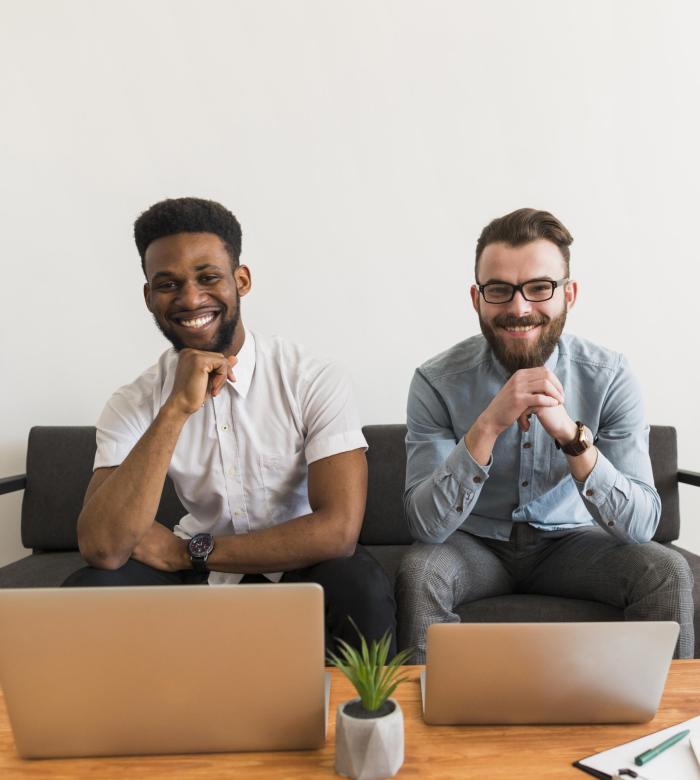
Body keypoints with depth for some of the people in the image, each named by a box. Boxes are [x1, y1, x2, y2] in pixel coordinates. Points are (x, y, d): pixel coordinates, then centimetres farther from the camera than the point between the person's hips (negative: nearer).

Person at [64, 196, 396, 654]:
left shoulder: (314, 381, -15)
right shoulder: (132, 404, -7)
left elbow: (339, 530, -24)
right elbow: (102, 549, -21)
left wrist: (188, 551, -16)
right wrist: (178, 407, -28)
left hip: (297, 568, -2)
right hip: (196, 576, 2)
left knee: (361, 589, -32)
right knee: (87, 591, -22)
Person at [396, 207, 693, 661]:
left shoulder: (609, 376, -15)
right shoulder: (438, 382, -18)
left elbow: (641, 525, -21)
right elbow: (427, 525, -24)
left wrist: (571, 434, -37)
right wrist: (488, 426, -37)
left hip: (570, 542, 1)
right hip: (476, 544, -1)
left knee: (667, 572, -23)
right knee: (418, 574, -30)